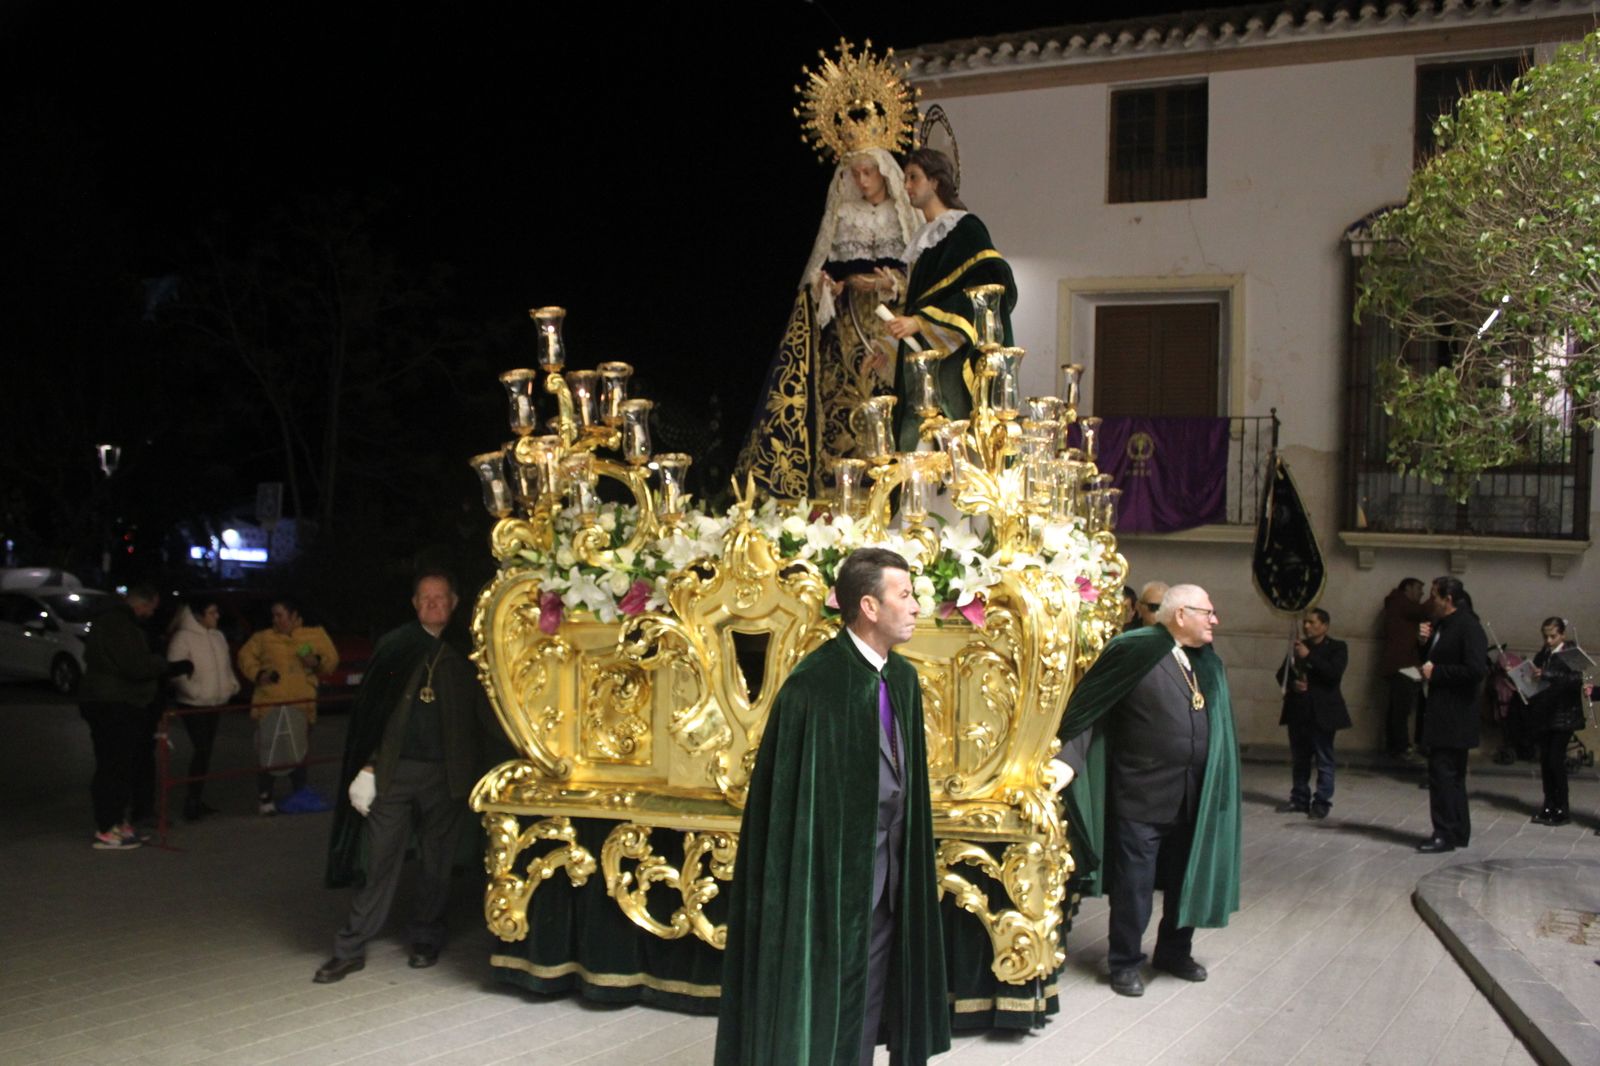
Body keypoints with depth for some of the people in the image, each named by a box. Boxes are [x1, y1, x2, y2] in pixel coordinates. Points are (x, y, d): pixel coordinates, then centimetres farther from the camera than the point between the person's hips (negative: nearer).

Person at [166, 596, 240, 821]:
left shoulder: (218, 637, 10)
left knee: (207, 750, 10)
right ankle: (192, 801, -5)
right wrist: (195, 692, -23)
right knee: (201, 749, -13)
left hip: (215, 703, 7)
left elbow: (226, 666, 19)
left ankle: (197, 800, 19)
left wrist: (232, 685, 3)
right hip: (193, 704, -7)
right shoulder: (183, 637, -13)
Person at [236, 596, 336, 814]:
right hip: (269, 704, -1)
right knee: (267, 751, -2)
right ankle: (264, 797, 10)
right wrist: (258, 673, -5)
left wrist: (318, 662, -12)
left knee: (300, 751, 10)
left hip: (301, 705, 1)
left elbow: (332, 660, 9)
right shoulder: (264, 637, 6)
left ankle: (298, 794, 24)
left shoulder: (316, 635, 7)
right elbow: (245, 656, 12)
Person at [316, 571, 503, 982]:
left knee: (436, 863, 10)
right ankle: (350, 949, 7)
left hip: (444, 775, 0)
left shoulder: (465, 654, 4)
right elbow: (369, 709, 5)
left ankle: (426, 940, 25)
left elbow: (487, 714, 3)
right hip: (393, 770, 0)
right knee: (381, 860, 0)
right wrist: (366, 767, -3)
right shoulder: (395, 646, 5)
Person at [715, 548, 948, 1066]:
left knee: (867, 1006, 17)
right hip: (835, 874, -7)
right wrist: (812, 881, -16)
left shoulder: (903, 678, 6)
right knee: (824, 1010, 6)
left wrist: (910, 863, 12)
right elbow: (790, 794, -16)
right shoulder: (815, 684, -18)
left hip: (888, 874, 7)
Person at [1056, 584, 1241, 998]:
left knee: (1187, 878, 18)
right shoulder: (1136, 651, -14)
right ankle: (1125, 963, 20)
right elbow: (1085, 700, -9)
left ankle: (1174, 951, 37)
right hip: (1143, 794, -7)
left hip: (1194, 797, 7)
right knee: (1134, 883, 4)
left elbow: (1217, 724, 17)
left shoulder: (1207, 663, 9)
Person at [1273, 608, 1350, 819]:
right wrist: (1292, 684, -7)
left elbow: (1334, 673, -17)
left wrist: (1309, 656, -20)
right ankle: (1299, 799, 19)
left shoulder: (1337, 648, 0)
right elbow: (1282, 674, 15)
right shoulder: (1298, 646, 13)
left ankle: (1322, 802, 3)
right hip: (1298, 711, 5)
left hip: (1322, 712, -5)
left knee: (1324, 759, -2)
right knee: (1298, 758, 10)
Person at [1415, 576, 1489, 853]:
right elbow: (1433, 660, 21)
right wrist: (1425, 642, 3)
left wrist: (1436, 672, -18)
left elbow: (1476, 670, -23)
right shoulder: (1441, 625, 13)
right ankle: (1459, 832, 24)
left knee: (1442, 772, -8)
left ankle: (1446, 835, -3)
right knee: (1452, 775, 15)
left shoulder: (1468, 627, -15)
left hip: (1454, 716, -10)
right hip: (1440, 713, 10)